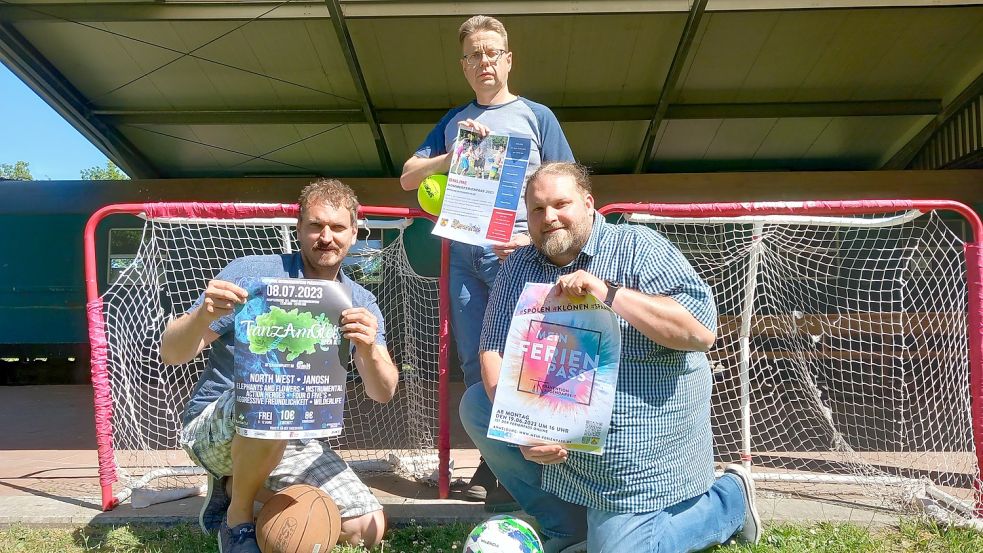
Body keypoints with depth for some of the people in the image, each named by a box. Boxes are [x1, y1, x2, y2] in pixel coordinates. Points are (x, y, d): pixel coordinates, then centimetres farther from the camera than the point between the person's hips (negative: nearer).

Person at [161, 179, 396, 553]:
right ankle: (238, 514, -8)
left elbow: (382, 393, -11)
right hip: (214, 427, -4)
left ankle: (235, 484, 11)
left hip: (292, 443, 5)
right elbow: (171, 354, -13)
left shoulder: (360, 304, 0)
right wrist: (204, 315, -35)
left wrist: (369, 350, -33)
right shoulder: (251, 273, -12)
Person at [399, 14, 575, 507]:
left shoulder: (536, 115, 10)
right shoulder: (452, 123, 19)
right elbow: (407, 178, 14)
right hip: (463, 253, 4)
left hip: (518, 250, -3)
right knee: (475, 362, 5)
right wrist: (453, 156, -4)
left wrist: (535, 237, -11)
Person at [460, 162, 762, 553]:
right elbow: (494, 350, -4)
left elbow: (702, 331, -22)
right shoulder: (520, 265, 3)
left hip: (640, 445, -5)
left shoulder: (636, 246, -12)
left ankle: (730, 497, 22)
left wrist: (608, 293, -29)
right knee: (476, 405, -7)